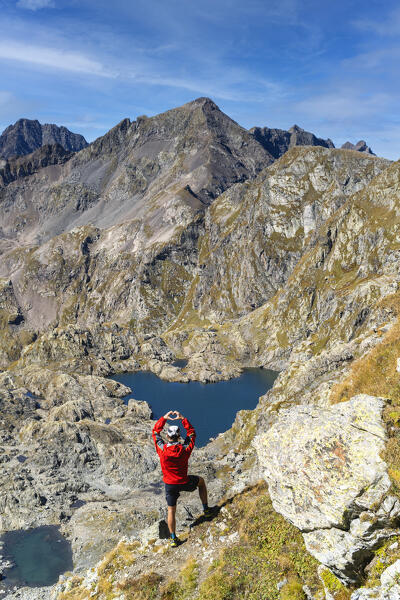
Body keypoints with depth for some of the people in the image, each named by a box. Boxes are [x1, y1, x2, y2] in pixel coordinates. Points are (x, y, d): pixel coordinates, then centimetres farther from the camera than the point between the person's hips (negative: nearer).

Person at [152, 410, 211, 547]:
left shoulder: (162, 449, -20)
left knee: (171, 511, 18)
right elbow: (191, 433, -2)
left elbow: (155, 431, -4)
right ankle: (206, 509, 32)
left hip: (169, 484, 1)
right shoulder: (185, 449, -20)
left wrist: (164, 418, -1)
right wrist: (182, 419, -3)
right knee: (201, 481, 28)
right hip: (184, 483, 0)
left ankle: (173, 539, 24)